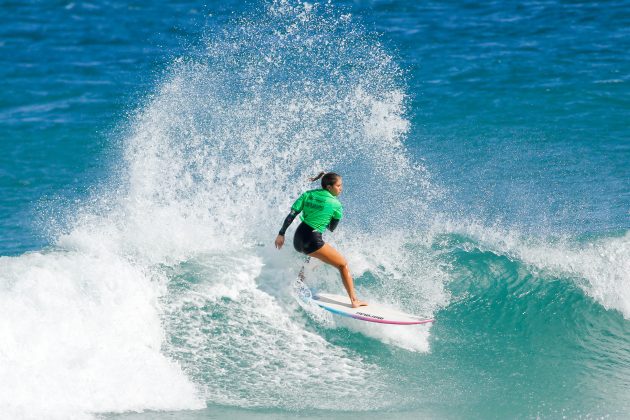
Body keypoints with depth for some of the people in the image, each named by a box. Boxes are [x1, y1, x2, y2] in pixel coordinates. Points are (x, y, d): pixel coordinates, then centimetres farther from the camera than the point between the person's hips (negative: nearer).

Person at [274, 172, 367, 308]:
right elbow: (332, 228, 7)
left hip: (297, 240, 6)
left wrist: (281, 234, 7)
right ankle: (354, 300, 3)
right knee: (343, 265, 8)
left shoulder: (308, 194, 9)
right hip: (312, 241, -6)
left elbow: (291, 215, 3)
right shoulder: (336, 205, -3)